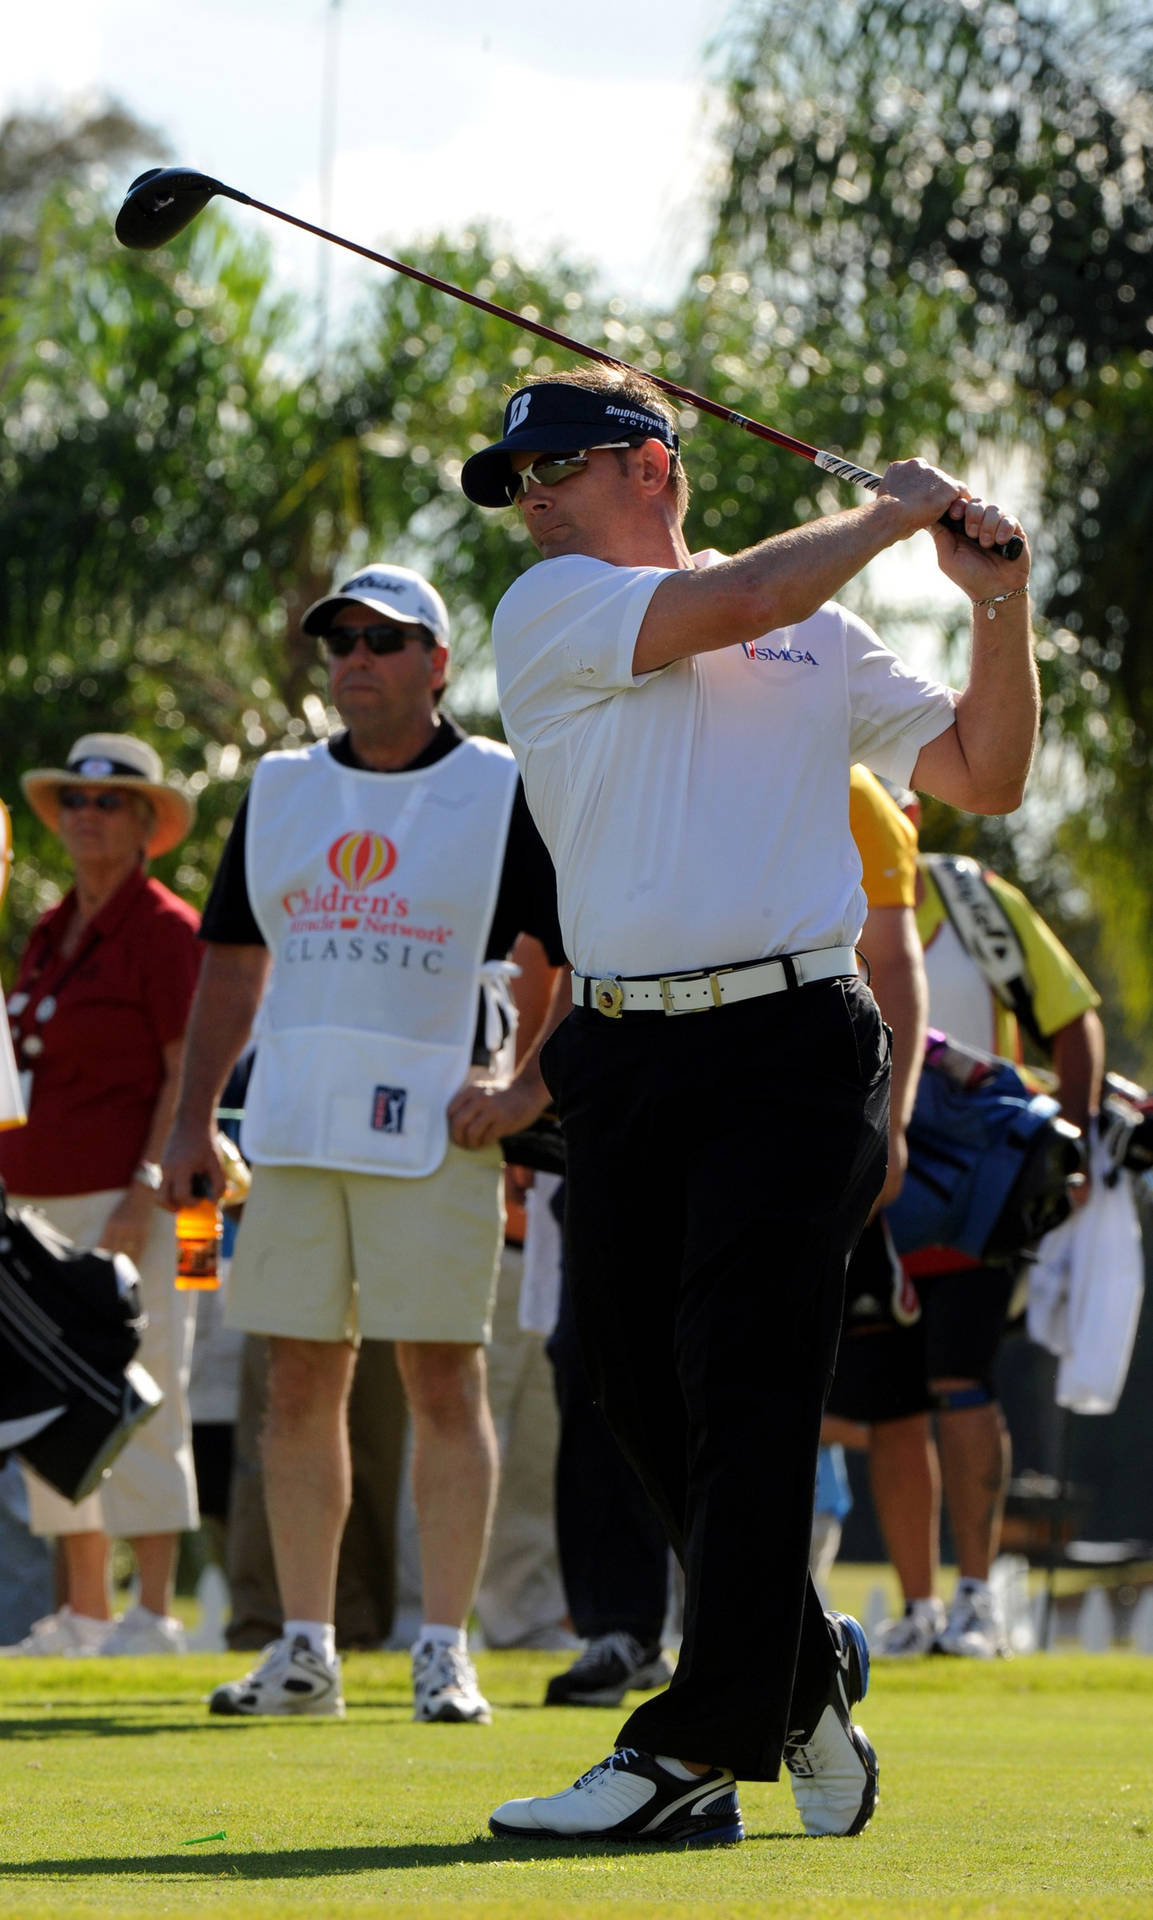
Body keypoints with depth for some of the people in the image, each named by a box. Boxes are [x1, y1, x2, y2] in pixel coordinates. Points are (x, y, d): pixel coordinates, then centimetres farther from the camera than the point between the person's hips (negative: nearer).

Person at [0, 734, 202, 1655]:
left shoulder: (167, 930, -5)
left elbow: (189, 1077, -10)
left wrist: (144, 1193, -18)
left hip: (125, 1195, -8)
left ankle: (154, 1613, -8)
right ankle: (84, 1611, 12)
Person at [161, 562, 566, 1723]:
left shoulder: (503, 794, 0)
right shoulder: (280, 791, 13)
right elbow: (235, 959, 19)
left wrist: (530, 1089, -10)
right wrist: (193, 1116, 12)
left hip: (435, 1133, -4)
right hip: (294, 1134, 4)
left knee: (444, 1379, -5)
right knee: (299, 1379, 5)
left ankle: (445, 1650, -1)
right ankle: (304, 1649, 10)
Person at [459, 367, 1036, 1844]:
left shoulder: (821, 636, 17)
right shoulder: (550, 611, 9)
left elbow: (981, 775, 19)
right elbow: (729, 605, -6)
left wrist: (997, 606, 5)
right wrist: (891, 512, 6)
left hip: (792, 1044, -2)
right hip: (623, 1051, 2)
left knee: (744, 1383, -12)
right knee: (645, 1391, 3)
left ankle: (699, 1750, -16)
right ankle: (801, 1676, 23)